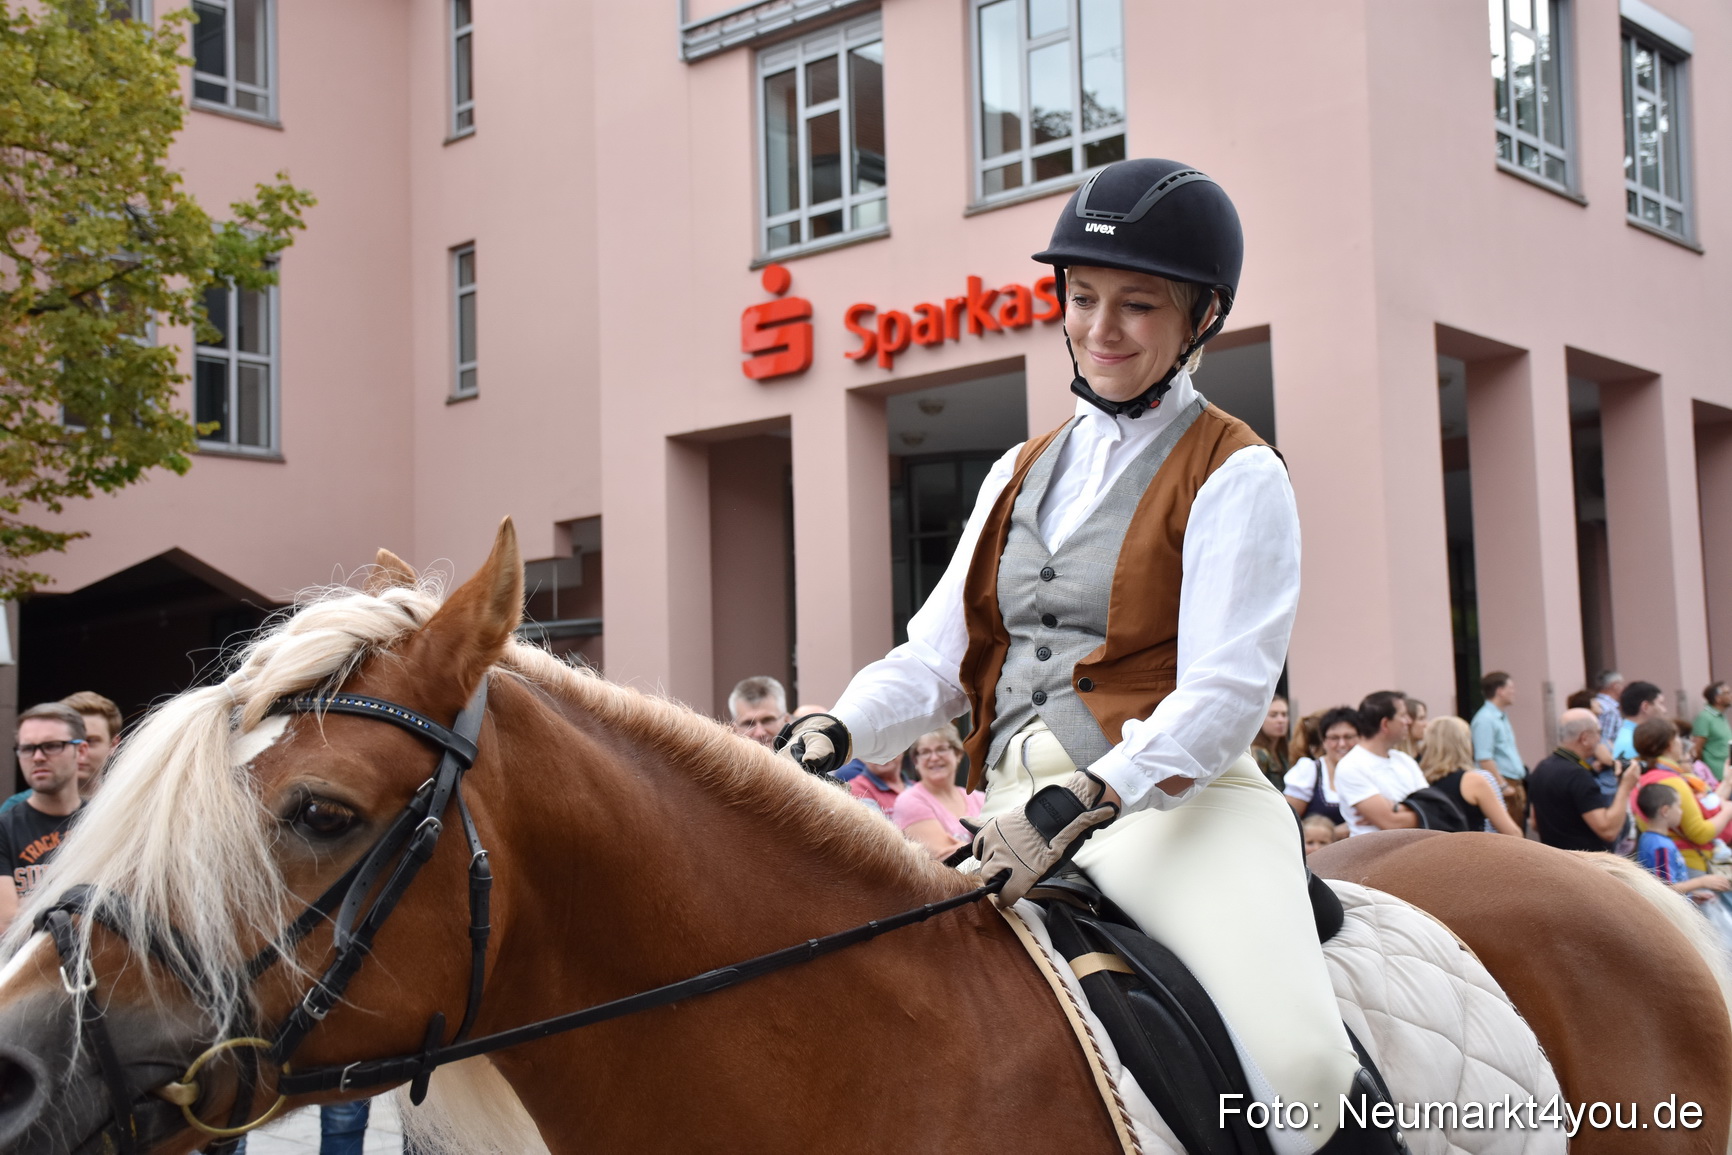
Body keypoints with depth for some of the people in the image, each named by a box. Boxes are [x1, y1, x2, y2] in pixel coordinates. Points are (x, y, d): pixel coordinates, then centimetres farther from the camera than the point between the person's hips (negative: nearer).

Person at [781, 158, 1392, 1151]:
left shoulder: (1236, 476, 0)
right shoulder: (1025, 473, 19)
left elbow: (1222, 697, -11)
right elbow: (938, 656, 14)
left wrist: (1084, 801, -26)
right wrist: (834, 731, -6)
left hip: (1171, 801, -6)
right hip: (1021, 807, 6)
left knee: (1299, 1067, -29)